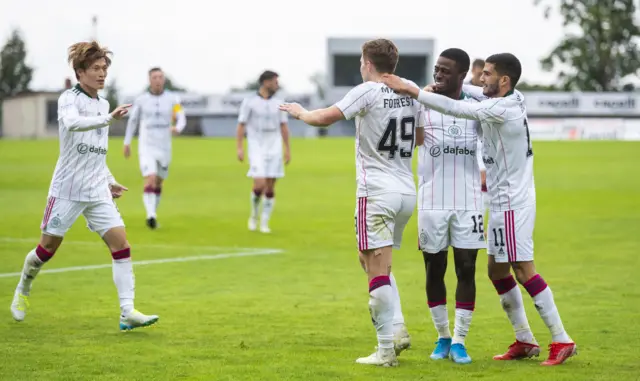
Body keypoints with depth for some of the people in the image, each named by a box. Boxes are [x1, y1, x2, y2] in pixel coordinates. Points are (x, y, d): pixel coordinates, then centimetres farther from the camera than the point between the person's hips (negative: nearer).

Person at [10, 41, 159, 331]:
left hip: (97, 192, 6)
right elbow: (72, 123, -35)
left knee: (120, 243, -10)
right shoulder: (69, 99, -10)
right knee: (48, 247, 6)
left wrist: (109, 181, 20)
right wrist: (108, 119, -47)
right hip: (67, 190, -5)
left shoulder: (102, 104, 13)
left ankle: (127, 312, -13)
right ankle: (22, 290, 34)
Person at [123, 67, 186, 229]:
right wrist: (127, 143, 14)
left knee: (158, 184, 13)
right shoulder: (141, 100, 0)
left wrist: (177, 128, -32)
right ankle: (151, 216, -28)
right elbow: (132, 120, 12)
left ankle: (153, 214, 29)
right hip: (146, 147, -2)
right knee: (150, 181, -20)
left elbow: (182, 118, -9)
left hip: (164, 148, 2)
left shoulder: (172, 98, -1)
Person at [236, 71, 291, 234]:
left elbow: (284, 127, 12)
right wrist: (240, 148, -12)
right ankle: (254, 215, 11)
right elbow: (241, 126, -4)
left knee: (270, 188, 0)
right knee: (259, 185, -16)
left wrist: (288, 149, 8)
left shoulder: (278, 103, 7)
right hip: (256, 149, -4)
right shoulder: (249, 102, -4)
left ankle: (264, 223, 10)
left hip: (274, 150, 4)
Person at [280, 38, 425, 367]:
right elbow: (420, 137, 21)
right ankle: (397, 328, 9)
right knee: (370, 260, 21)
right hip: (406, 192, 7)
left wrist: (300, 113, 10)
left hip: (377, 192, -7)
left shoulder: (368, 92, -10)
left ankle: (386, 349, -7)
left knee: (378, 269, -5)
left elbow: (324, 118, -10)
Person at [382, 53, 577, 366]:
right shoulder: (510, 100, 7)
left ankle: (561, 340, -8)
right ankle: (524, 341, 18)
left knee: (523, 270, -10)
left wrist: (409, 90, -24)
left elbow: (456, 109, -26)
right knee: (497, 271, 13)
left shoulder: (502, 109, -20)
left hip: (512, 203, -10)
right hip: (504, 201, 10)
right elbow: (481, 95, 23)